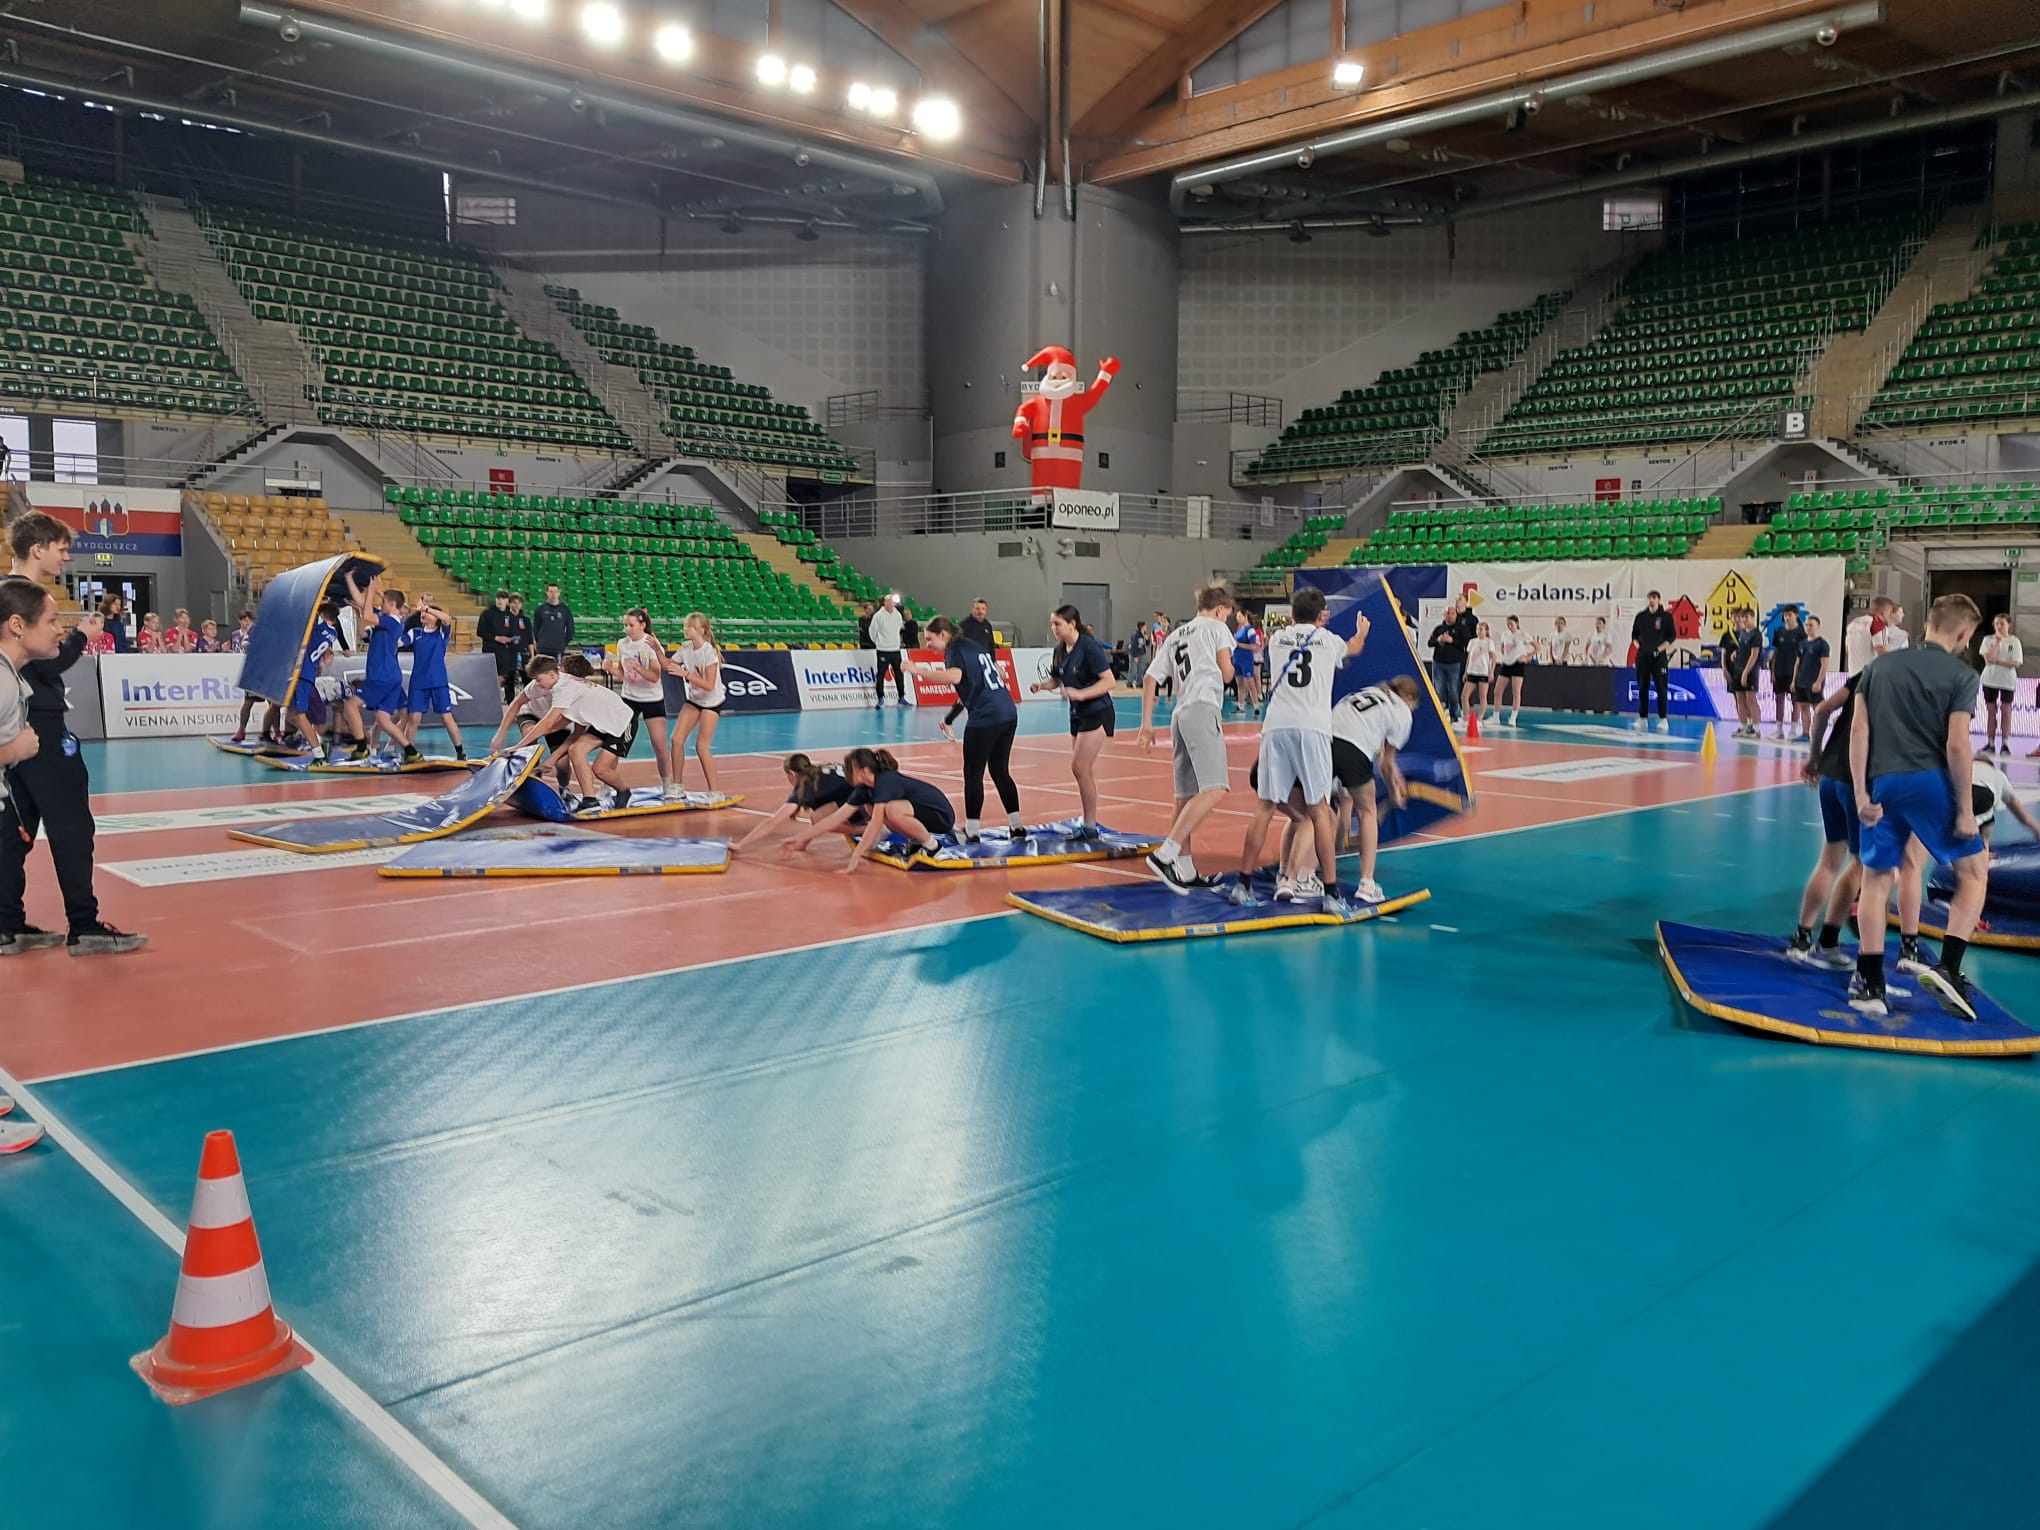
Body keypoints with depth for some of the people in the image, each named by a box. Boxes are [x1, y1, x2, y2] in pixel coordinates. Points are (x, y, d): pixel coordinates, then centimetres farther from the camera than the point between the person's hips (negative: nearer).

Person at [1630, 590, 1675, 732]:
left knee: (1661, 688, -4)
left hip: (1659, 657, -4)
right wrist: (1639, 645, 1)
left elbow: (1672, 636, -2)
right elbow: (1634, 634, 17)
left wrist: (1660, 648, -11)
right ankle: (1642, 719, 12)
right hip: (1642, 656, 4)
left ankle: (1663, 720, -1)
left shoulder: (1666, 616, -1)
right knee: (1642, 688, 6)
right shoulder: (1641, 616, 9)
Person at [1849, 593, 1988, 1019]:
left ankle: (1869, 983, 13)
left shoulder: (1882, 663, 12)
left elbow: (1858, 730, 4)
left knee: (1876, 879, 15)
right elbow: (1957, 746, -9)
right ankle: (1948, 968, -1)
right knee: (1974, 871, 13)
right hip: (1929, 782, -4)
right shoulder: (1962, 675, 0)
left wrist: (1861, 794, 4)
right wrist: (1965, 808, -3)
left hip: (1881, 783, 4)